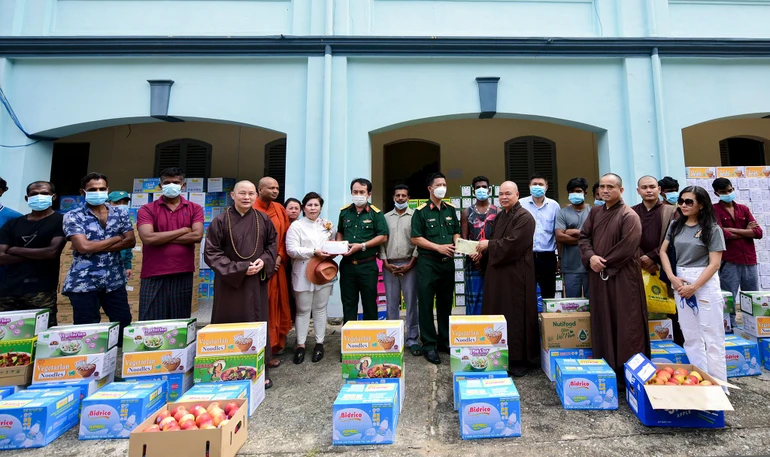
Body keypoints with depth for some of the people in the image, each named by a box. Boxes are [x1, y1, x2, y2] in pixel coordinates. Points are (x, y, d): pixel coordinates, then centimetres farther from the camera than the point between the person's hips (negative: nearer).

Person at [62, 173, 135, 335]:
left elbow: (130, 241, -4)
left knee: (124, 324, 8)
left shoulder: (120, 213, 7)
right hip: (84, 282, -2)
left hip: (115, 280, 3)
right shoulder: (73, 217, -2)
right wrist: (116, 238, -6)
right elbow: (83, 247, -16)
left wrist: (95, 247, -11)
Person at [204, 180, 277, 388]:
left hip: (257, 280, 2)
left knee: (258, 323, 6)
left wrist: (264, 261, -8)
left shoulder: (263, 219, 2)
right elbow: (211, 253, -6)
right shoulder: (221, 221, -6)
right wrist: (239, 269, -13)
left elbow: (272, 244, 12)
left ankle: (261, 370, 17)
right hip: (229, 280, -2)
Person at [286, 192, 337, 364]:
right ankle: (300, 345, 19)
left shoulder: (328, 225, 11)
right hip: (303, 274, -3)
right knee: (303, 310, 6)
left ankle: (319, 343, 22)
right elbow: (292, 249, -12)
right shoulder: (296, 226, -3)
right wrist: (314, 252, -20)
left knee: (320, 309, 11)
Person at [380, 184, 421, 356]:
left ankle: (413, 340, 12)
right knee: (392, 303, 9)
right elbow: (381, 241, 7)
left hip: (409, 265, -2)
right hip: (389, 266, 3)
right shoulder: (386, 217, 11)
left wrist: (410, 264, -9)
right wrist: (386, 263, -2)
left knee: (411, 303, 2)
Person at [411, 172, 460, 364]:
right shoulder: (421, 211, -5)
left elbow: (456, 232, 17)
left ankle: (445, 340, 29)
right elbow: (415, 238, -9)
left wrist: (457, 243, -5)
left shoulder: (451, 209, 10)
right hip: (428, 263, -5)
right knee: (426, 304, 0)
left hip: (448, 262, 5)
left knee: (446, 303, 15)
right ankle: (429, 345, 11)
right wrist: (438, 247, -15)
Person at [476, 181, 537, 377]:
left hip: (515, 274, -8)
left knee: (515, 316, 0)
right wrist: (483, 252, 1)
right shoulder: (500, 216, 15)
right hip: (498, 272, 8)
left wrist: (488, 245, -11)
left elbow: (512, 245, -21)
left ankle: (520, 360, 14)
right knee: (498, 316, 13)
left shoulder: (524, 217, -12)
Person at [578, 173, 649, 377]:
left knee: (626, 324, 1)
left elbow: (627, 248, -16)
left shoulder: (629, 216, -8)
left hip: (623, 277, -6)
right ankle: (604, 367, 24)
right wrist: (591, 257, -11)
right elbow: (583, 237, 6)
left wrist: (604, 262, -10)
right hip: (598, 275, 6)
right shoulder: (595, 212, 11)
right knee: (602, 322, 12)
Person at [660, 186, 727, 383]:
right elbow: (663, 251, 7)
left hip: (705, 283, -4)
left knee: (712, 337, 2)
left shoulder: (712, 229, -4)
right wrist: (672, 278, -5)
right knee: (691, 336, 11)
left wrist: (694, 287, -15)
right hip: (680, 282, 4)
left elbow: (714, 264, -8)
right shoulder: (676, 225, 8)